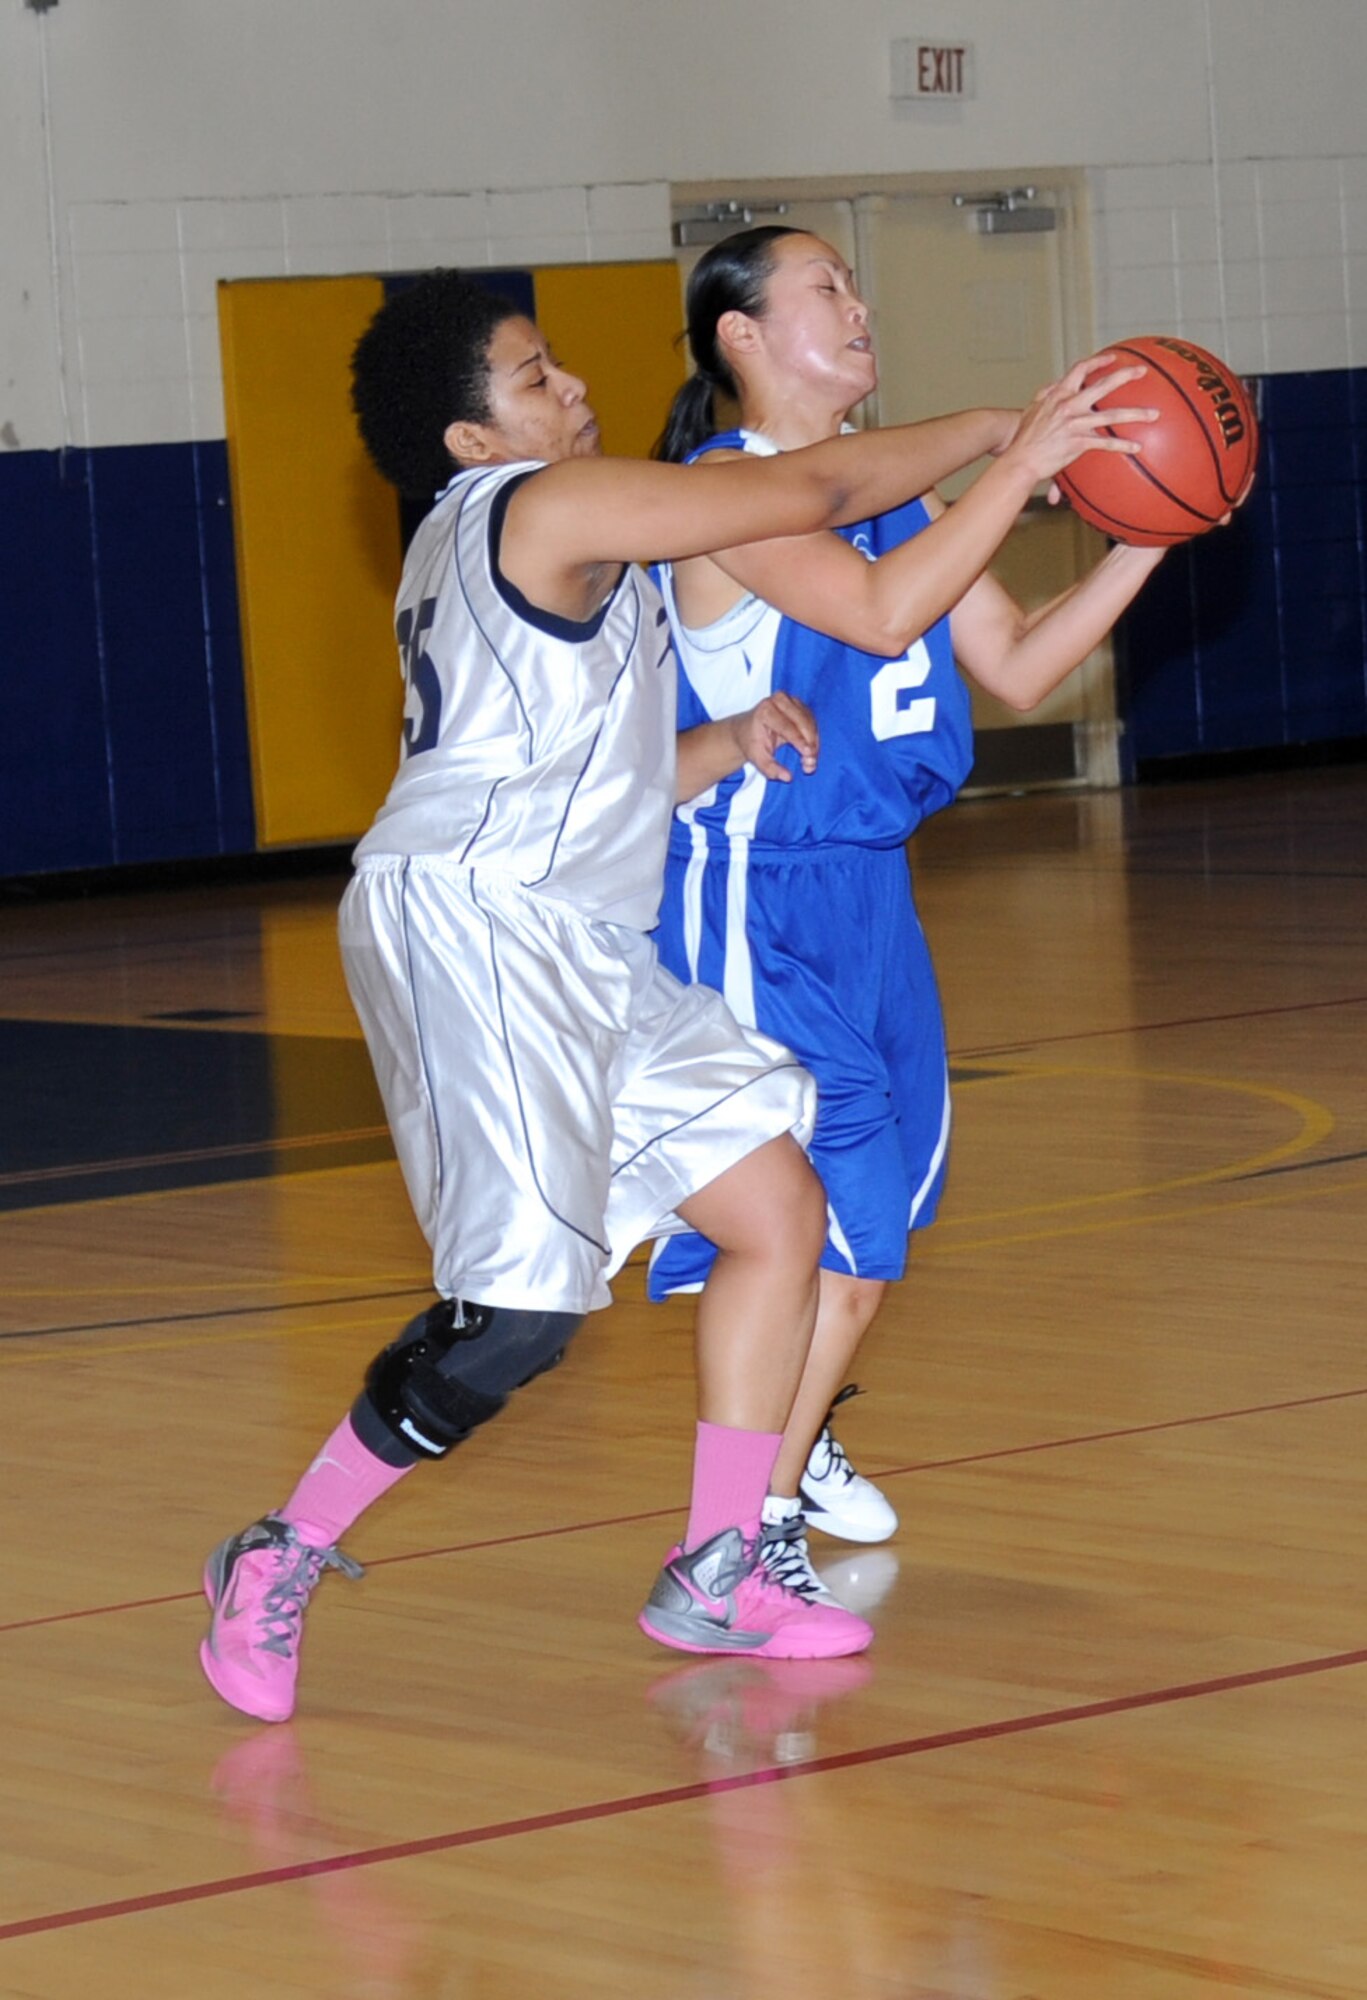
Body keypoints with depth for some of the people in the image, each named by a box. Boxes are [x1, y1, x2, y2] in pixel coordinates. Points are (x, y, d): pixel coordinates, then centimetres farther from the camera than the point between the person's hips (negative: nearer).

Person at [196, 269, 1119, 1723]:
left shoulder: (485, 553, 24)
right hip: (472, 930, -11)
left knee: (778, 1210, 8)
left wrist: (725, 747, 11)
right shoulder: (551, 504, -7)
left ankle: (714, 1576, 13)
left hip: (575, 949, 11)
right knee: (521, 1305, -15)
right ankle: (279, 1563, -1)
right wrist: (992, 431, 5)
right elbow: (811, 495, -8)